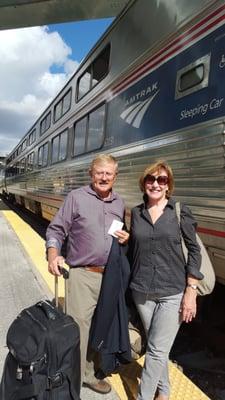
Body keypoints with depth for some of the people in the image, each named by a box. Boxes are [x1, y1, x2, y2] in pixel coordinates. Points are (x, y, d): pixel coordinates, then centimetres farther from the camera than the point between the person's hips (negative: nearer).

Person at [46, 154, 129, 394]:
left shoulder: (119, 203, 10)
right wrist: (53, 255, -18)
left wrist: (126, 239, -2)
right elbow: (56, 230, -3)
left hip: (111, 276, 5)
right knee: (79, 327, -1)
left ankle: (89, 374, 38)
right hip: (82, 275, -5)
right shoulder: (76, 197, -4)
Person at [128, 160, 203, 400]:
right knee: (154, 345, 19)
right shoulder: (136, 212, 1)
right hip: (142, 291, 3)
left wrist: (191, 291, -9)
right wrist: (130, 282, 10)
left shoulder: (180, 211, -7)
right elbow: (133, 249, 9)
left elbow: (194, 250, -5)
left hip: (172, 292, -3)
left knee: (157, 350, 4)